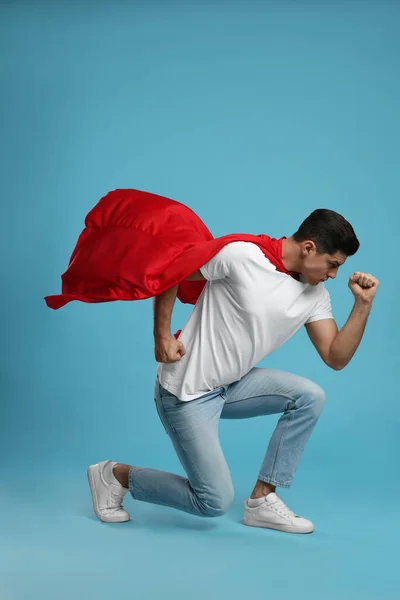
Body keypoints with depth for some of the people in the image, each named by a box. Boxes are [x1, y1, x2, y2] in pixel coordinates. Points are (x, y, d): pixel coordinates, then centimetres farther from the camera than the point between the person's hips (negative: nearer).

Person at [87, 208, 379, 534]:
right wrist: (162, 335, -15)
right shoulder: (242, 256, -22)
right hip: (187, 391, -7)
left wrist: (363, 304, -12)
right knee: (215, 502, -6)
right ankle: (115, 475, 13)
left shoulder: (316, 296, 0)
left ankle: (262, 501, 1)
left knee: (309, 397, -9)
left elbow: (336, 358, -3)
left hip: (232, 385, 7)